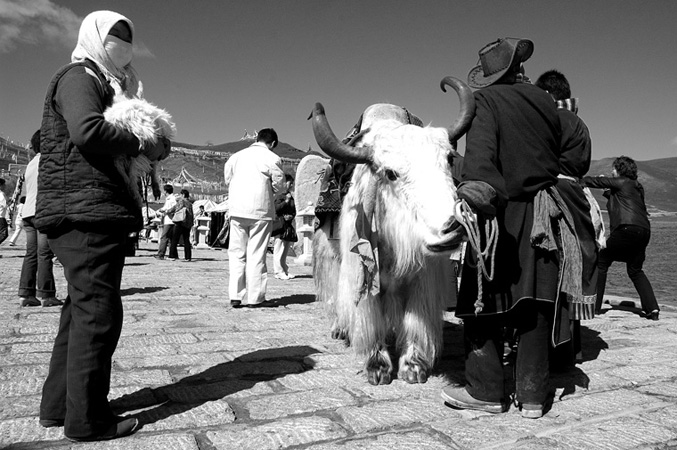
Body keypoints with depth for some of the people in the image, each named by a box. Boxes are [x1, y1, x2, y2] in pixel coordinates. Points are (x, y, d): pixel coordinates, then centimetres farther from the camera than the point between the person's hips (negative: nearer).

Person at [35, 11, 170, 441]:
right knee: (98, 311, -8)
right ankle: (88, 418, 2)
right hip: (86, 212, -11)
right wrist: (141, 144, -14)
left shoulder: (103, 83, 28)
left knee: (82, 309, 14)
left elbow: (114, 138, 22)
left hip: (94, 212, 11)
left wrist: (151, 145, 5)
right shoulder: (78, 76, -3)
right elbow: (87, 130, -23)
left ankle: (58, 404, 25)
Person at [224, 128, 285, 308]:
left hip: (237, 210, 3)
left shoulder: (236, 155, 10)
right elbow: (279, 185, 0)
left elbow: (227, 179, 14)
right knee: (256, 255, 2)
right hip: (260, 211, -3)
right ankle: (253, 297, 5)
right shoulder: (272, 158, -4)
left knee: (237, 253, 8)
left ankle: (235, 296, 5)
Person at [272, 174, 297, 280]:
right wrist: (286, 201, -20)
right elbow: (276, 209, -16)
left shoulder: (290, 197, 17)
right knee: (278, 250, -6)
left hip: (288, 226, 8)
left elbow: (294, 211, 19)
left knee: (285, 251, 12)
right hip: (280, 226, -8)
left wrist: (291, 216, -1)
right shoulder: (279, 196, -5)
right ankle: (279, 272, -2)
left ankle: (285, 271, 18)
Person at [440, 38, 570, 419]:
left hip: (502, 212, -5)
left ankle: (487, 390, 8)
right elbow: (558, 156, 18)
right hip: (540, 212, 5)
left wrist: (477, 188, -33)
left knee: (486, 300, 2)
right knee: (534, 304, 8)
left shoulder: (485, 101, -5)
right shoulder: (545, 102, 12)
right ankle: (533, 395, 15)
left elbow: (481, 151, -23)